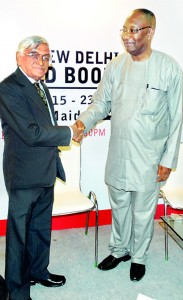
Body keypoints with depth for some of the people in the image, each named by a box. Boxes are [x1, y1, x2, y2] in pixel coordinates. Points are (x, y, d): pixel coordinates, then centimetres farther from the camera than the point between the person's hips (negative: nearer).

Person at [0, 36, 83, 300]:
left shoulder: (40, 86, 11)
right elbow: (31, 133, -25)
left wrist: (55, 163, 16)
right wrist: (69, 133, -14)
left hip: (45, 173, 9)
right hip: (24, 176, -9)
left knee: (41, 227, 22)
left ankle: (38, 271, 42)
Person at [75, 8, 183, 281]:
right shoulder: (115, 66, 0)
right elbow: (101, 104, 5)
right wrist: (83, 122, -16)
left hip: (149, 158, -3)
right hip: (118, 155, 4)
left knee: (143, 212, 13)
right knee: (119, 206, 19)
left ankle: (139, 257, 36)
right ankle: (119, 250, 42)